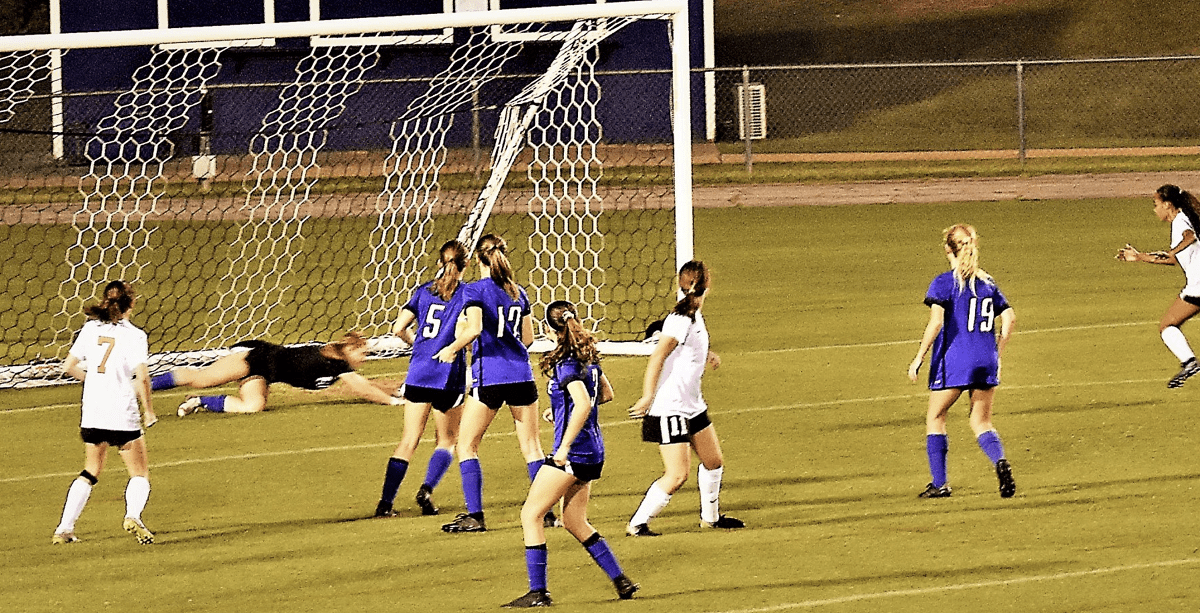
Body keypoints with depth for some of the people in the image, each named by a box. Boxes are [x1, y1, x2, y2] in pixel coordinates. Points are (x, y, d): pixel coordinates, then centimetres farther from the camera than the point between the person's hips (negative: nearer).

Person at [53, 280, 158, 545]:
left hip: (92, 413, 4)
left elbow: (69, 366, 6)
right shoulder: (134, 335, -9)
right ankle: (133, 516, -20)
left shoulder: (91, 328, 4)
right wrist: (148, 410, -6)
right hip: (123, 414, -4)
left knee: (91, 472, 21)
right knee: (139, 473, 8)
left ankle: (64, 528, 13)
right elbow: (141, 376, -17)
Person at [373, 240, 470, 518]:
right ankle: (426, 489, -8)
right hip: (449, 375, -3)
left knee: (409, 440, 7)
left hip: (419, 371, 3)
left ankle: (386, 501, -2)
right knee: (447, 441, 14)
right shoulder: (466, 293, -3)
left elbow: (399, 328, 5)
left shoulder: (424, 291, 9)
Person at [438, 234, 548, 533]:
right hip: (521, 375, 5)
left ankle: (475, 515, -2)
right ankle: (547, 512, 6)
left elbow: (474, 329, -20)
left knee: (467, 445, 5)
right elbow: (528, 337, 15)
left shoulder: (476, 290, -6)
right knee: (531, 447, 9)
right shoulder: (518, 293, 11)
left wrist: (452, 349, -5)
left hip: (489, 376, -5)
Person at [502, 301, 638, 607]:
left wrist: (565, 446, -26)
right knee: (575, 522, 20)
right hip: (593, 453, 9)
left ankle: (537, 591, -4)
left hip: (573, 453, -9)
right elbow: (606, 394, 25)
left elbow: (584, 404, -28)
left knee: (531, 514, -2)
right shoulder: (588, 357, 10)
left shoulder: (566, 364, -16)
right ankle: (621, 581, 19)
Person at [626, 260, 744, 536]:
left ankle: (710, 516, 37)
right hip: (670, 408, -10)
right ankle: (637, 524, -2)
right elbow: (657, 358, -25)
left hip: (693, 406, 10)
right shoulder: (681, 320, -19)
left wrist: (706, 354, 23)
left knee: (714, 461, 18)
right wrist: (647, 397, -30)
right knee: (677, 475, -12)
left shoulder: (694, 316, 9)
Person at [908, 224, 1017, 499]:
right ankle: (1000, 460, -19)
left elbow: (935, 323, -16)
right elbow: (1009, 318, 8)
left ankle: (939, 484, 9)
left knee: (935, 417, 13)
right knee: (981, 422, 12)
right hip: (986, 361, 5)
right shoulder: (987, 283, 10)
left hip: (953, 362, -5)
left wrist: (919, 358, -10)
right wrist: (997, 353, 17)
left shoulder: (944, 283, -6)